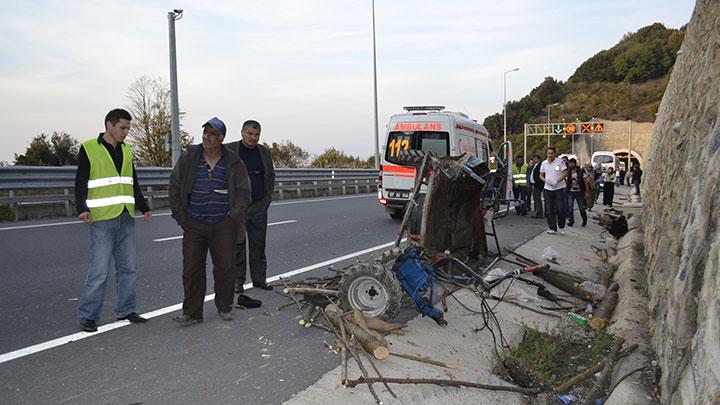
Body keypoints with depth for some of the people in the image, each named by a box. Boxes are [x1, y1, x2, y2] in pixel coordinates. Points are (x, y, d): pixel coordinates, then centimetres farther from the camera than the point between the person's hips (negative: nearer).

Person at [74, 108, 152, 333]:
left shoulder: (126, 150, 15)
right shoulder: (89, 148, -2)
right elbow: (81, 182, -5)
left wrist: (144, 207, 20)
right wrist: (83, 208, -17)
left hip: (126, 219, 6)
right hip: (101, 220, -6)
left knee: (128, 268, 10)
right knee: (99, 270, -5)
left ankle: (125, 310, 21)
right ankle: (88, 316, 7)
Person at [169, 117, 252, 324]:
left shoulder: (234, 163, 1)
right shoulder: (188, 158, 3)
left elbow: (243, 192, 5)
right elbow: (175, 187, 7)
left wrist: (234, 218, -3)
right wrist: (181, 217, 2)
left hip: (224, 225, -1)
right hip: (194, 225, 1)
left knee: (225, 267, 5)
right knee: (191, 269, 3)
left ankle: (224, 307, 22)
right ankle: (192, 312, 13)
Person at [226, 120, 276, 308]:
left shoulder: (264, 152, 10)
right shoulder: (229, 150, -3)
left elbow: (271, 176, 17)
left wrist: (267, 198, 6)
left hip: (259, 206, 4)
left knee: (259, 245, 8)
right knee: (237, 246, 2)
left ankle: (259, 279, 17)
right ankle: (237, 282, 10)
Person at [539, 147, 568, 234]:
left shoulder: (560, 161, -5)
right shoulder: (544, 163, 7)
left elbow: (565, 173, -6)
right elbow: (541, 175, 13)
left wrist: (557, 181, -17)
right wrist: (546, 180, -8)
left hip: (559, 188, -3)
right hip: (548, 189, 4)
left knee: (560, 209, -3)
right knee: (549, 210, 3)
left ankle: (561, 227, 15)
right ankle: (552, 228, 10)